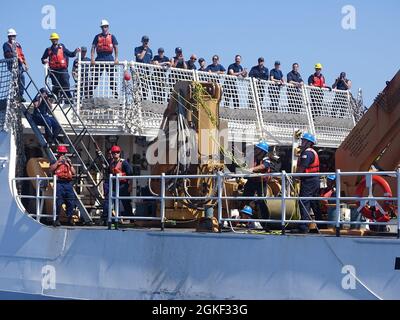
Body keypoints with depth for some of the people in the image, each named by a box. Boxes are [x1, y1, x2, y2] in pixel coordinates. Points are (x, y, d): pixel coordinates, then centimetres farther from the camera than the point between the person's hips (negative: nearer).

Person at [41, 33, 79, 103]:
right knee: (56, 86, 3)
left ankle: (68, 98, -4)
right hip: (54, 70, 1)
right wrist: (44, 61, -5)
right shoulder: (48, 50, 11)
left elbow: (70, 54, 13)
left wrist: (75, 51, -3)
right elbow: (43, 59, 18)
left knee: (65, 84, -7)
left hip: (63, 70, -1)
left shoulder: (62, 48, 10)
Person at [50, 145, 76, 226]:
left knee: (71, 202, -1)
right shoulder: (54, 162, 13)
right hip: (59, 183, -4)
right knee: (58, 202, -7)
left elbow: (74, 173, 16)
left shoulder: (68, 162, 24)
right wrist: (58, 161, -7)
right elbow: (51, 169, -8)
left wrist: (70, 164, 5)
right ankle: (57, 219, -3)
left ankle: (70, 219, 6)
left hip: (68, 183, 4)